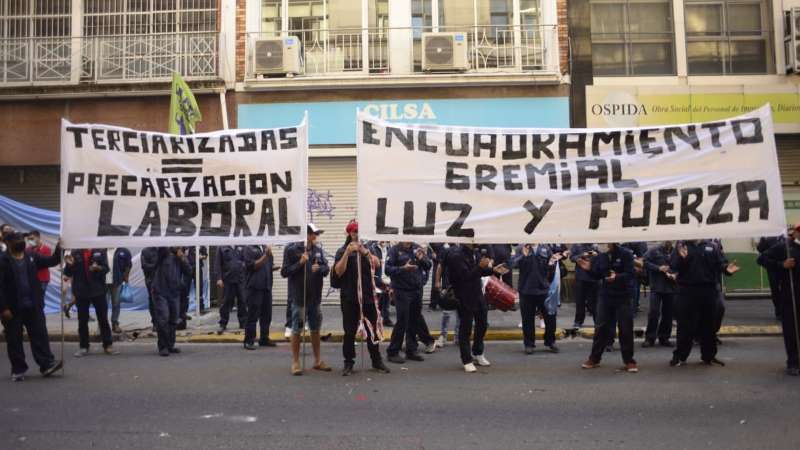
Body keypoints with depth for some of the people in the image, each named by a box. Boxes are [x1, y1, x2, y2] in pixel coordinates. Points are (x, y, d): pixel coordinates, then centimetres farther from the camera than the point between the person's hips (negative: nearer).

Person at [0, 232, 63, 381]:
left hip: (33, 305, 4)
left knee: (40, 335, 4)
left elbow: (52, 261, 9)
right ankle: (18, 369, 17)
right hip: (13, 308, -4)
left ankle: (46, 364, 7)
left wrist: (59, 249, -11)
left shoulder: (32, 256, 6)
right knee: (14, 340, 7)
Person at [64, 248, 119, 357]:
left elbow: (106, 268, -4)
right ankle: (83, 347, 17)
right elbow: (68, 273, 3)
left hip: (98, 290, -1)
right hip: (81, 291, 1)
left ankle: (108, 345, 14)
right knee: (82, 321, 8)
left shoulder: (100, 251, -1)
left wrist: (98, 268, -24)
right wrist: (69, 265, -17)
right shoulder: (75, 252, 1)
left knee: (103, 319, 6)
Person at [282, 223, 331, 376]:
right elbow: (284, 272, -9)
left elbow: (327, 269, 6)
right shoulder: (292, 250, -9)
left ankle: (318, 361, 26)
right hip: (299, 297, -5)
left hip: (315, 296, 5)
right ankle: (295, 362, 13)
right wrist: (300, 263, -20)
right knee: (297, 330, 2)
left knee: (315, 329, 14)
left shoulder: (318, 250, 6)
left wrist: (319, 268, -16)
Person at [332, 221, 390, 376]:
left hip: (369, 296, 3)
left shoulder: (369, 249, 12)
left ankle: (377, 361, 17)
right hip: (350, 298, -3)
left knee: (373, 330, 7)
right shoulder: (342, 251, 1)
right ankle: (349, 363, 11)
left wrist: (365, 251, -21)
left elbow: (377, 263, -5)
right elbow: (338, 272, -12)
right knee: (350, 332, 1)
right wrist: (347, 253, -22)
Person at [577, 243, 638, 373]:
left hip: (623, 298, -4)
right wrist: (588, 269, -8)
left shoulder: (626, 254, -8)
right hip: (605, 297, 4)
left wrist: (617, 277, -34)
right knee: (601, 328, 7)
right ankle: (594, 358, 19)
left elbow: (630, 273, -17)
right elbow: (597, 275, 10)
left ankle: (629, 361, 14)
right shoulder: (601, 256, 5)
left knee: (626, 329, 1)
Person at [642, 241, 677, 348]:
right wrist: (658, 268, -15)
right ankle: (650, 338, 3)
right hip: (656, 287, -3)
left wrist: (675, 274, -7)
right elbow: (645, 262, -7)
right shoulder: (654, 251, -1)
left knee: (668, 314, 8)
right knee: (654, 312, -5)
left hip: (671, 287, 3)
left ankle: (664, 338, 19)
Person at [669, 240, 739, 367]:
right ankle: (680, 356, 9)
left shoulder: (712, 246, 8)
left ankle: (709, 355, 25)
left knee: (709, 325, 12)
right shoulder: (681, 246, 2)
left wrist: (727, 268, -23)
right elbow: (673, 266, -8)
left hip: (709, 292, 3)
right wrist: (681, 258, -28)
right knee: (685, 326, 0)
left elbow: (721, 263, -1)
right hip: (687, 292, -3)